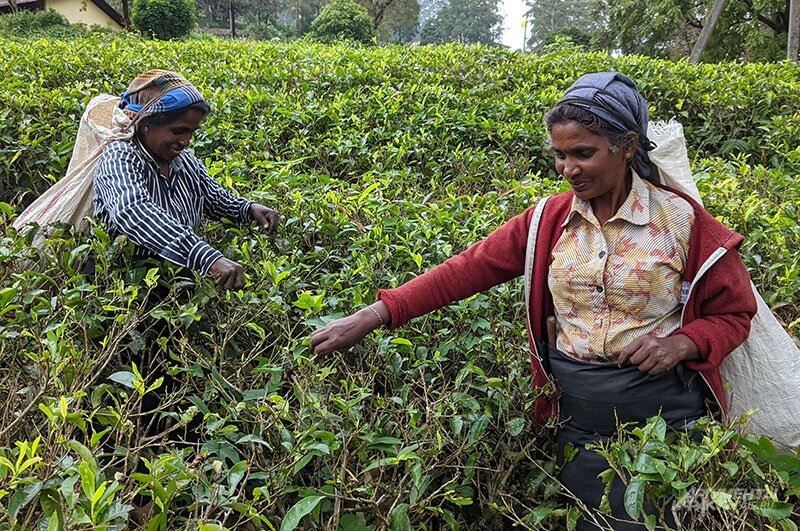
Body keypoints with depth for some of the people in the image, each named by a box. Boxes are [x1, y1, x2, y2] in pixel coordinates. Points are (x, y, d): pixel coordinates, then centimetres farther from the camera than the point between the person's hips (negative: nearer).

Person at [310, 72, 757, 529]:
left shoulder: (682, 220, -9)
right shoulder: (549, 220, -1)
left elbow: (735, 313, 1)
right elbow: (468, 268, -5)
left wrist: (681, 343, -20)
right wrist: (374, 315, -12)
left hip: (665, 421, -2)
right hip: (576, 424, 3)